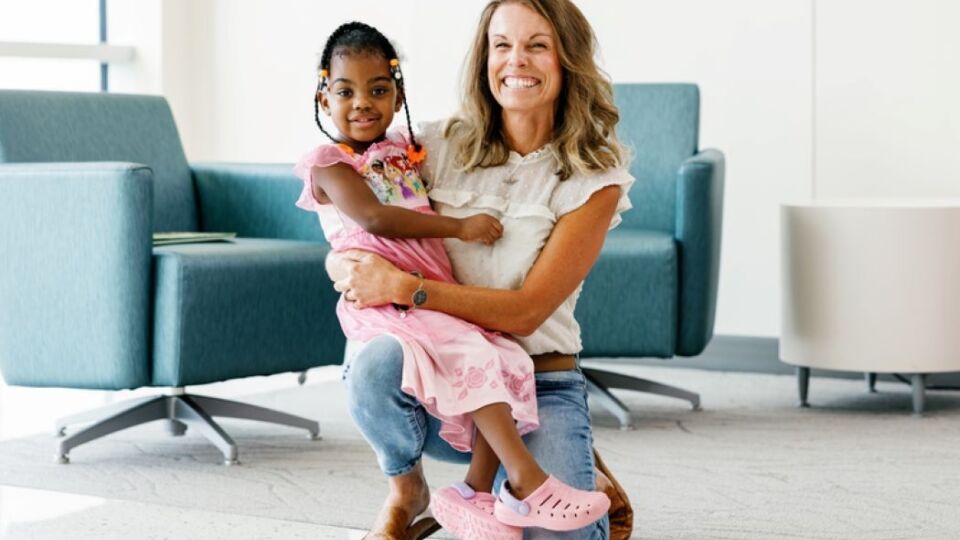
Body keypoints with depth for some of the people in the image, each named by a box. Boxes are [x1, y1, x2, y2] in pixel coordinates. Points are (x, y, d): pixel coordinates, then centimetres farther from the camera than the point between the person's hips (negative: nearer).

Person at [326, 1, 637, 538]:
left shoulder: (595, 176, -5)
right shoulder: (441, 146, 3)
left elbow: (526, 310, -13)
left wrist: (401, 287, -24)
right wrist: (344, 264, -13)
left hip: (539, 386, -1)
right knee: (375, 365, -34)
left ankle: (588, 475, 13)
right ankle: (406, 490, 0)